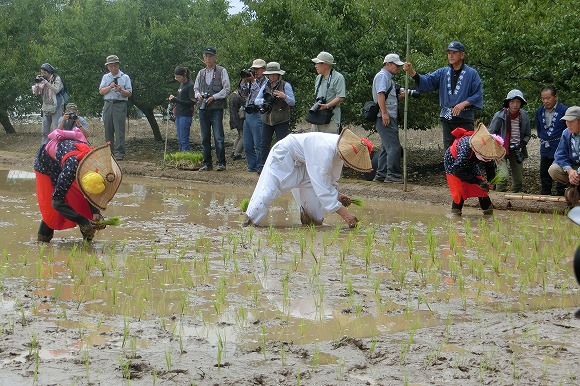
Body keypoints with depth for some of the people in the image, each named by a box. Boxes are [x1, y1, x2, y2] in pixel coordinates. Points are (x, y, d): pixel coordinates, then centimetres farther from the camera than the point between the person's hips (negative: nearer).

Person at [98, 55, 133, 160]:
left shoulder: (125, 77, 5)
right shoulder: (105, 77, 15)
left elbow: (129, 93, -1)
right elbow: (101, 91, 4)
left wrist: (121, 90, -19)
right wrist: (110, 87, -12)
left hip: (120, 105, -4)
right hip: (108, 105, 4)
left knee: (119, 129, -10)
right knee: (108, 130, 5)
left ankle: (119, 153, -12)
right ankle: (108, 152, 11)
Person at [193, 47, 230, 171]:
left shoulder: (221, 71, 1)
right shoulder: (201, 73, 16)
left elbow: (226, 89, -3)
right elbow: (196, 88, 23)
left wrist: (214, 97, -12)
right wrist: (198, 95, 1)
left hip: (216, 108, -5)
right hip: (203, 108, 5)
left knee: (218, 137, -10)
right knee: (205, 138, 7)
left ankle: (221, 163, -4)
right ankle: (207, 163, 12)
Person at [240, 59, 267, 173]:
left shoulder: (266, 82, -5)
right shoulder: (252, 82, 18)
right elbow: (244, 92, 10)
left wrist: (253, 81, -16)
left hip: (257, 115, -8)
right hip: (248, 114, 8)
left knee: (258, 144, -6)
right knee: (247, 145, 10)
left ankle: (260, 167, 1)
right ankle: (252, 166, 17)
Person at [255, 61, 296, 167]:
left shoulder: (286, 85, -2)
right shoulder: (265, 86, 12)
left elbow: (293, 102, -6)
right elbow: (256, 100, 8)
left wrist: (284, 97, -25)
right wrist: (265, 101, -12)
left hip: (281, 121, -5)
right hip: (267, 120, 5)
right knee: (264, 144, 7)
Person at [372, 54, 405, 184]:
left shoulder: (388, 77, 24)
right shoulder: (382, 76, -8)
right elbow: (380, 94, -20)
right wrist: (384, 113, -27)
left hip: (389, 118, 11)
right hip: (385, 118, -11)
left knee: (386, 147, 12)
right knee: (394, 146, -13)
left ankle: (381, 175, 14)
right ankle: (393, 174, -13)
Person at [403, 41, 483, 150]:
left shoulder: (471, 73, -1)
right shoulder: (443, 73, 12)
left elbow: (478, 95, -4)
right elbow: (426, 81, 0)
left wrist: (463, 104, -18)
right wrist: (411, 71, -15)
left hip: (464, 120, -5)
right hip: (447, 119, 5)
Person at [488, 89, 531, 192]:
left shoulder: (524, 117, 1)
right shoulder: (500, 116, -11)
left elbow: (527, 135, 14)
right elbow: (490, 134, -4)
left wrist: (522, 144, -5)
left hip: (516, 151, 4)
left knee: (519, 180, 6)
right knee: (503, 175, -23)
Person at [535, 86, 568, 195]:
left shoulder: (564, 110, -11)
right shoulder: (539, 112, 7)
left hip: (559, 147, -6)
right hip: (545, 148, 6)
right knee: (544, 173, 12)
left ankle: (560, 195, 3)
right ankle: (544, 195, 22)